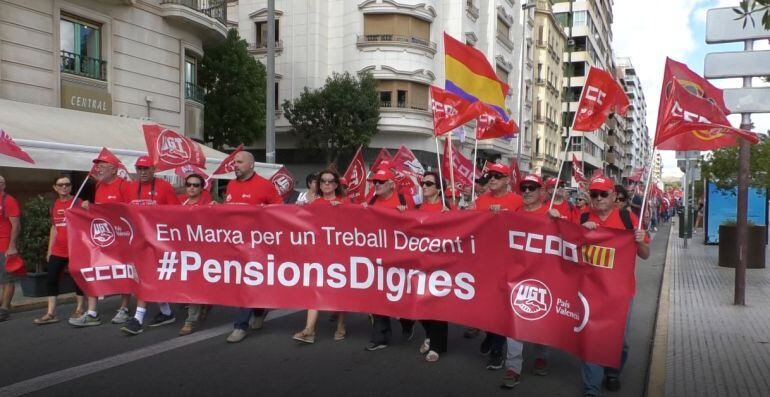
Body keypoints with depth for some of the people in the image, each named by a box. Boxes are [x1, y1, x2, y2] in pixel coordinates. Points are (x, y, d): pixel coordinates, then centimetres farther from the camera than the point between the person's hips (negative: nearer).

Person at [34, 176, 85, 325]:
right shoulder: (54, 205, 11)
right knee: (51, 279, 4)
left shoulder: (77, 203, -6)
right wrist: (49, 250, 16)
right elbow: (54, 228, 17)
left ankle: (79, 310, 15)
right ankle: (51, 314, 10)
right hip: (58, 250, 6)